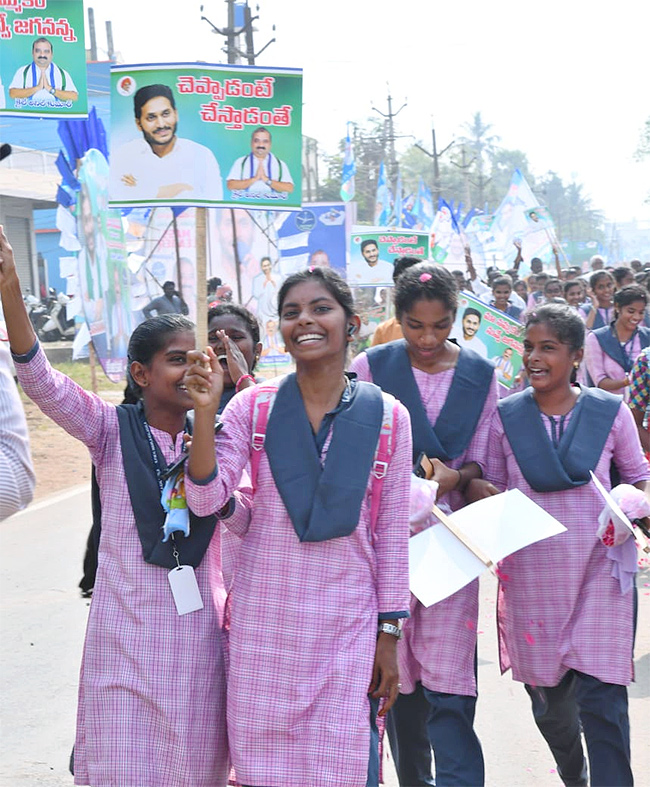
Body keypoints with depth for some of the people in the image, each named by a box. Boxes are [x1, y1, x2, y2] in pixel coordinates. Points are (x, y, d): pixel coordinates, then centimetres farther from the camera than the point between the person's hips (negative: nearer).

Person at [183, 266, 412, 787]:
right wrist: (205, 411, -20)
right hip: (263, 614, 1)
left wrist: (389, 634, 2)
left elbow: (392, 530, 2)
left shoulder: (387, 416, -1)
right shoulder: (254, 406, 0)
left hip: (346, 621, -1)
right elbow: (206, 499, -8)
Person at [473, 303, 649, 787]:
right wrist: (474, 487, -14)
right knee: (548, 697, 15)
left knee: (602, 700, -8)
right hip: (532, 575, 2)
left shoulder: (610, 412, -1)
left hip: (598, 572, -2)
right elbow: (490, 488, 8)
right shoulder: (506, 416, 2)